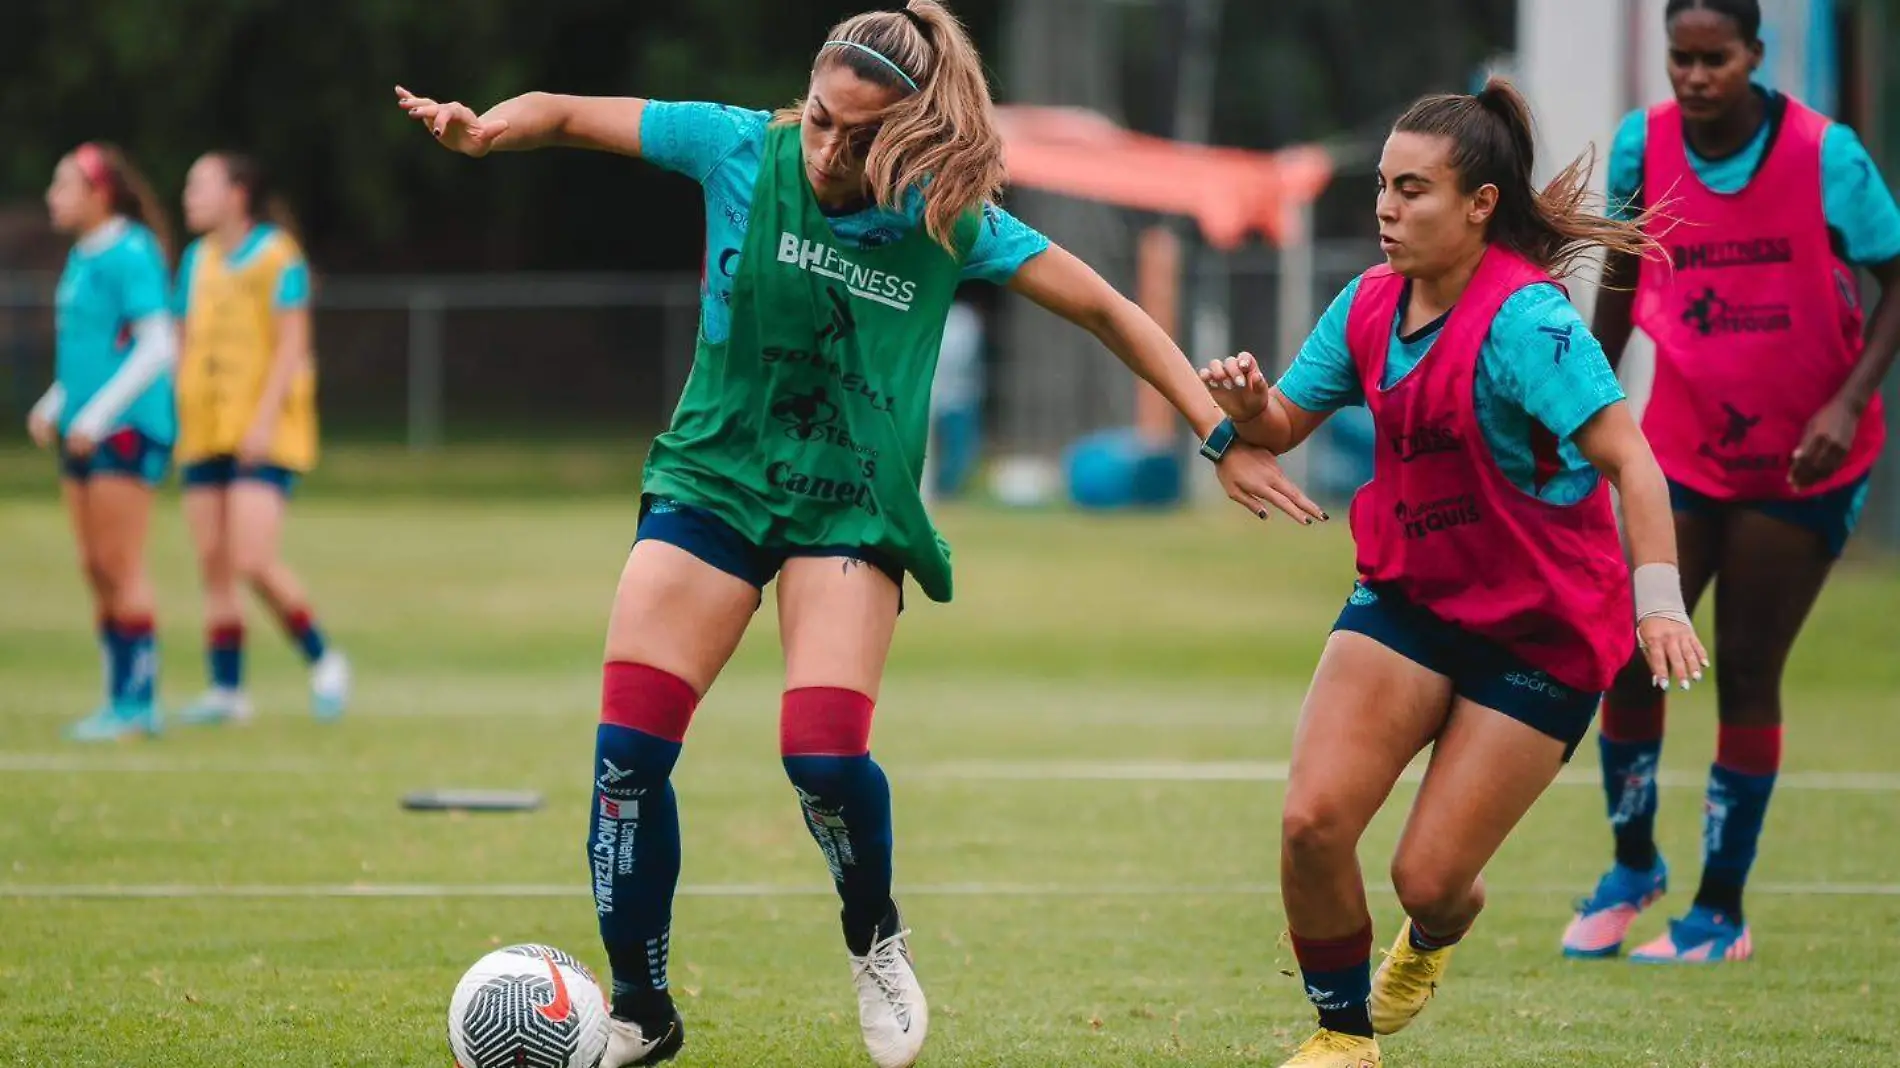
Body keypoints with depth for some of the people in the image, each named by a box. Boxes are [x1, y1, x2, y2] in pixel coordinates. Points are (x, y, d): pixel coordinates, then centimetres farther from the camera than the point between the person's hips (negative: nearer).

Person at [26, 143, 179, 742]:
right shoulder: (81, 257, 15)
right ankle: (123, 698, 12)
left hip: (127, 427, -9)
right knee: (95, 571, 8)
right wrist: (53, 406, 13)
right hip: (85, 430, 9)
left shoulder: (130, 255, -12)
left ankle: (136, 702, -5)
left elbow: (157, 348, -17)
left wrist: (97, 414, -19)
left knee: (120, 567, -8)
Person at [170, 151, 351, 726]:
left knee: (253, 561, -15)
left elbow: (292, 344, -11)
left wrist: (264, 420, -18)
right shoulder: (197, 260, 13)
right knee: (213, 566, 2)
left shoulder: (277, 256, -7)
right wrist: (176, 419, 12)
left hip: (262, 437, -7)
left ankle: (323, 660, 2)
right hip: (205, 433, 7)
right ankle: (226, 690, 6)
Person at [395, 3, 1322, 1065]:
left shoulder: (947, 221, -11)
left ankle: (876, 941, 13)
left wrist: (1222, 435, -8)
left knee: (825, 757, -20)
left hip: (852, 510, -2)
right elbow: (568, 114, -2)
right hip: (710, 485, 2)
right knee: (629, 749, -8)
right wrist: (484, 130, -24)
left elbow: (1108, 310, -4)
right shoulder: (742, 150, -10)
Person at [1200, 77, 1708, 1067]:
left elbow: (1629, 460, -30)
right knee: (1311, 820, -13)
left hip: (1541, 630, -5)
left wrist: (1659, 599, -42)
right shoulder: (1370, 304, -2)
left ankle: (1433, 935, 37)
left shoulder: (1524, 320, -24)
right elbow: (1283, 425, 11)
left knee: (1428, 876, -4)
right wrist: (1247, 402, -13)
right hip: (1409, 596, 5)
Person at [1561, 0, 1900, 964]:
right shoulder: (1642, 146, -8)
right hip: (1682, 442, 3)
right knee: (1628, 655, -4)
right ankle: (1634, 864, 23)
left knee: (1746, 671, -2)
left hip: (1803, 455, -3)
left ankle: (1722, 912, 10)